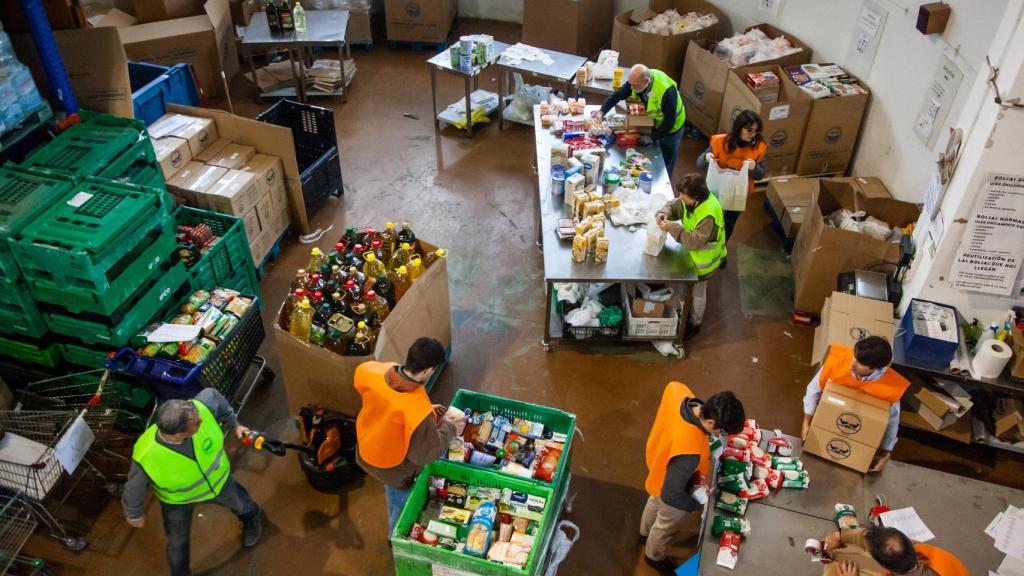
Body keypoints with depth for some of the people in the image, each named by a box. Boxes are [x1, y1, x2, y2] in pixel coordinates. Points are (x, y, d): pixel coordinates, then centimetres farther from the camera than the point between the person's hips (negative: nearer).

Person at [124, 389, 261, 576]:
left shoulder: (200, 407, -42)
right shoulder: (147, 458, -43)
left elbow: (212, 395, -16)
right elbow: (134, 488, -20)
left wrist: (234, 424, -10)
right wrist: (134, 514, -1)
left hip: (218, 478, 3)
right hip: (178, 500, -3)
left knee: (240, 504, 30)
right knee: (178, 544, 20)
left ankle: (251, 519, 68)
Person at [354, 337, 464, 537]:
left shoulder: (375, 372, -26)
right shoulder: (419, 413, -43)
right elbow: (427, 453, -26)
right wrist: (449, 427, -12)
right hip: (396, 468, -7)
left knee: (392, 494, 37)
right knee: (402, 504, 27)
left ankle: (394, 531, 65)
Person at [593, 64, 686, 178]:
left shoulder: (667, 91, -39)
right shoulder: (637, 80, -21)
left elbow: (669, 121, -30)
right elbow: (617, 95, -15)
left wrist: (653, 138, -25)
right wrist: (602, 112, -28)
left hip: (671, 128, -5)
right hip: (655, 122, 5)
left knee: (664, 165, 7)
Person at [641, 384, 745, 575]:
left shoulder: (678, 392, -31)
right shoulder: (689, 451, -49)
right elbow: (671, 495, -37)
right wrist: (697, 503, -18)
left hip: (658, 462, 7)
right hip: (670, 490, -7)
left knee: (655, 502, 37)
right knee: (667, 525, 26)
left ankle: (646, 533, 68)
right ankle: (654, 556, 58)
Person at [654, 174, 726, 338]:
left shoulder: (709, 214, -40)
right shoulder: (691, 200, -15)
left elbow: (695, 241, -40)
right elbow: (673, 206, -2)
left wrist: (673, 228, -42)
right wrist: (664, 213, -25)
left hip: (703, 259, -8)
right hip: (694, 253, 8)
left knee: (697, 292, 15)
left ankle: (694, 324, 38)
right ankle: (688, 312, 53)